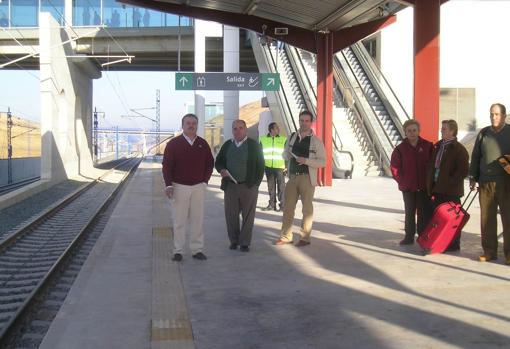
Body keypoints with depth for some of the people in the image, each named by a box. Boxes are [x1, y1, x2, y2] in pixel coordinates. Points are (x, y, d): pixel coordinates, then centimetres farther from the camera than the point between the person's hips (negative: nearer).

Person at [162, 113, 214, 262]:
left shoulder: (203, 144, 6)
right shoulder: (173, 144, -1)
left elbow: (210, 163, 14)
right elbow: (166, 165, -3)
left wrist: (205, 180, 6)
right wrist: (168, 185, -11)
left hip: (198, 187, 2)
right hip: (179, 187, -2)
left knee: (197, 219, 4)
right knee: (179, 220, 1)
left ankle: (197, 250, 11)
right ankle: (178, 251, 7)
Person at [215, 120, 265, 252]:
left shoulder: (254, 145, 2)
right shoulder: (227, 145, 10)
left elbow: (260, 165, 2)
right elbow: (218, 161, 16)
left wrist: (256, 183, -4)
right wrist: (221, 170, -7)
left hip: (249, 187, -3)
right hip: (230, 186, 3)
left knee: (248, 216, 2)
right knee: (231, 215, 5)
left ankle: (245, 243, 10)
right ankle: (234, 240, 18)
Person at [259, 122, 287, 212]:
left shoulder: (283, 139, 3)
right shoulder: (263, 140, 7)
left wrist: (287, 166, -4)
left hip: (280, 167, -2)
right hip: (268, 167, 2)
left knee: (281, 186, 0)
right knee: (271, 187, 9)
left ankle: (282, 205, 6)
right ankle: (272, 204, 17)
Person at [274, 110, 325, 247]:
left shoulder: (316, 141, -4)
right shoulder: (292, 137, 10)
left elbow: (322, 161, -7)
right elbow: (285, 155, 18)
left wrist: (306, 161, -20)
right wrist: (288, 154, -6)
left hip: (307, 178, -4)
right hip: (292, 176, 4)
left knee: (307, 208, 3)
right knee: (288, 207, 5)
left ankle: (305, 237, 11)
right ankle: (286, 236, 12)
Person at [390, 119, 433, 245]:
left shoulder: (427, 146, -2)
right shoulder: (400, 149, -1)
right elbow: (395, 167, 0)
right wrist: (402, 181, -5)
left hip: (424, 186, -1)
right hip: (407, 187, 1)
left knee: (423, 212, 4)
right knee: (409, 212, 10)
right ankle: (409, 236, 17)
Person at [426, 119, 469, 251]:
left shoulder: (458, 149, -9)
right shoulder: (437, 146, 14)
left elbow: (463, 170, -16)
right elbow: (431, 165, 21)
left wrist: (451, 182, -17)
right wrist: (430, 183, 11)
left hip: (451, 190, -7)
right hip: (437, 189, 8)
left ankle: (453, 245, 9)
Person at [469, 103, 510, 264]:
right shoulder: (483, 133, 11)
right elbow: (475, 156, 15)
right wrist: (473, 177, 10)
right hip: (486, 183, 3)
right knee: (487, 218, 5)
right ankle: (489, 251, 13)